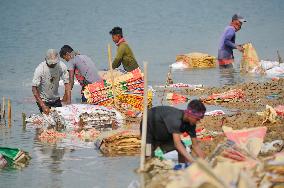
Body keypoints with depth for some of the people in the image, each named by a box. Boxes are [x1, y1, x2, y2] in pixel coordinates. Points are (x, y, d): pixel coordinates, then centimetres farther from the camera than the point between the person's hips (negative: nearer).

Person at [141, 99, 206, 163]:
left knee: (183, 150, -8)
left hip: (166, 134, 7)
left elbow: (195, 145, -12)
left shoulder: (191, 124, -19)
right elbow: (177, 143, -50)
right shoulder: (175, 118, -43)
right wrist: (192, 161, -58)